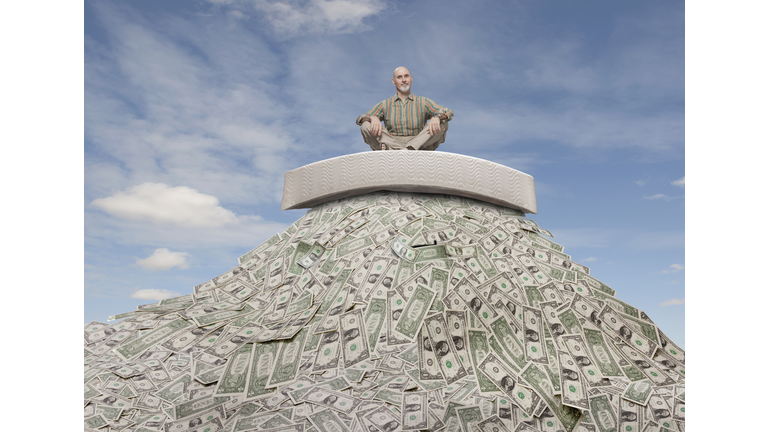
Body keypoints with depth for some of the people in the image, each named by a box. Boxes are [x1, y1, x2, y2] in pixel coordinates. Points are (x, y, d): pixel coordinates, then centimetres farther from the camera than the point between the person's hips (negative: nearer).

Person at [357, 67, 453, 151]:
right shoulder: (385, 105, 15)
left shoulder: (423, 102, 14)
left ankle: (409, 149, -36)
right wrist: (373, 118, -21)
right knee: (366, 126, -17)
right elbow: (360, 119, 5)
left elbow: (448, 113, 3)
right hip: (392, 145, 0)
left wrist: (437, 116, -22)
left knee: (442, 124, -19)